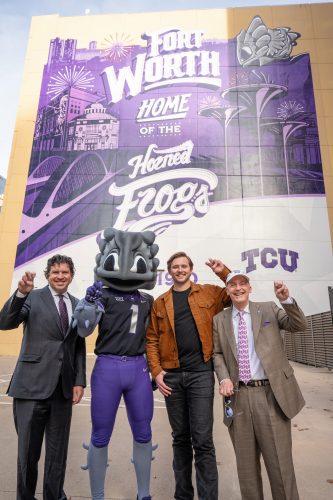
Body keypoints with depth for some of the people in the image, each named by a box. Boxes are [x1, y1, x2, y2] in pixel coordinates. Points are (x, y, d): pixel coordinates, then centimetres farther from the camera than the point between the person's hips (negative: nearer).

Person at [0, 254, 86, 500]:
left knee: (58, 450, 15)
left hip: (63, 387, 4)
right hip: (32, 385, -3)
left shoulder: (77, 304, 9)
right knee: (28, 449, 9)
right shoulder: (33, 297, -2)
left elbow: (79, 347, 11)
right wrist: (21, 293, -31)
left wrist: (79, 381, 4)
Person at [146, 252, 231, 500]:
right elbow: (152, 339, 5)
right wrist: (156, 370, -5)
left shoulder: (209, 293, 5)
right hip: (171, 376, 3)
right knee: (180, 438, 16)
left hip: (200, 373, -2)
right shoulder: (160, 303, 8)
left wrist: (223, 272, -4)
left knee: (202, 440, -1)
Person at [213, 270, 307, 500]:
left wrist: (287, 300, -17)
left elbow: (300, 326, -2)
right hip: (238, 396, 2)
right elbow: (218, 354, 11)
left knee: (280, 461, 6)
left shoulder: (269, 309, 5)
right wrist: (224, 378, -6)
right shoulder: (220, 320, 8)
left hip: (270, 393, -1)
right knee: (246, 462, 13)